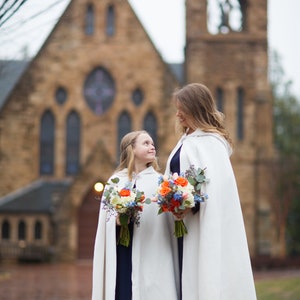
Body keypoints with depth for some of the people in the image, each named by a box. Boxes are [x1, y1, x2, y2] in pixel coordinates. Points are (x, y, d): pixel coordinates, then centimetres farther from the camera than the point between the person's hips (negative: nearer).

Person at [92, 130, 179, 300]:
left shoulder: (160, 182, 7)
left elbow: (168, 219, 1)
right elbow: (106, 217, 9)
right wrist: (116, 220, -11)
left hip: (151, 254, -1)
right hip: (122, 253, 1)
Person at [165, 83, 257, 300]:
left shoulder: (210, 142, -10)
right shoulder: (187, 140, 16)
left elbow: (216, 185, -20)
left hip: (204, 227, -8)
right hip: (184, 226, 8)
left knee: (205, 277, -7)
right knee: (188, 279, 6)